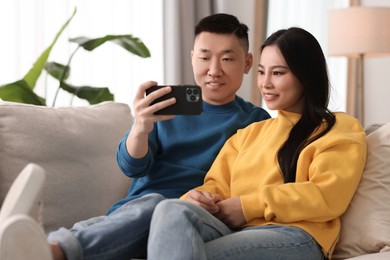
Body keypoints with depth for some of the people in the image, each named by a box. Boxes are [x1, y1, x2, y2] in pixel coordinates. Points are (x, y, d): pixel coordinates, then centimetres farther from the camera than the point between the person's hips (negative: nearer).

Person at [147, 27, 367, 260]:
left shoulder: (340, 130, 13)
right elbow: (219, 185, 22)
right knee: (172, 210, -32)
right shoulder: (250, 132, 33)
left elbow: (327, 196, -3)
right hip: (232, 232, 6)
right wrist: (200, 197, -3)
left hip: (293, 236, -5)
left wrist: (250, 206, -8)